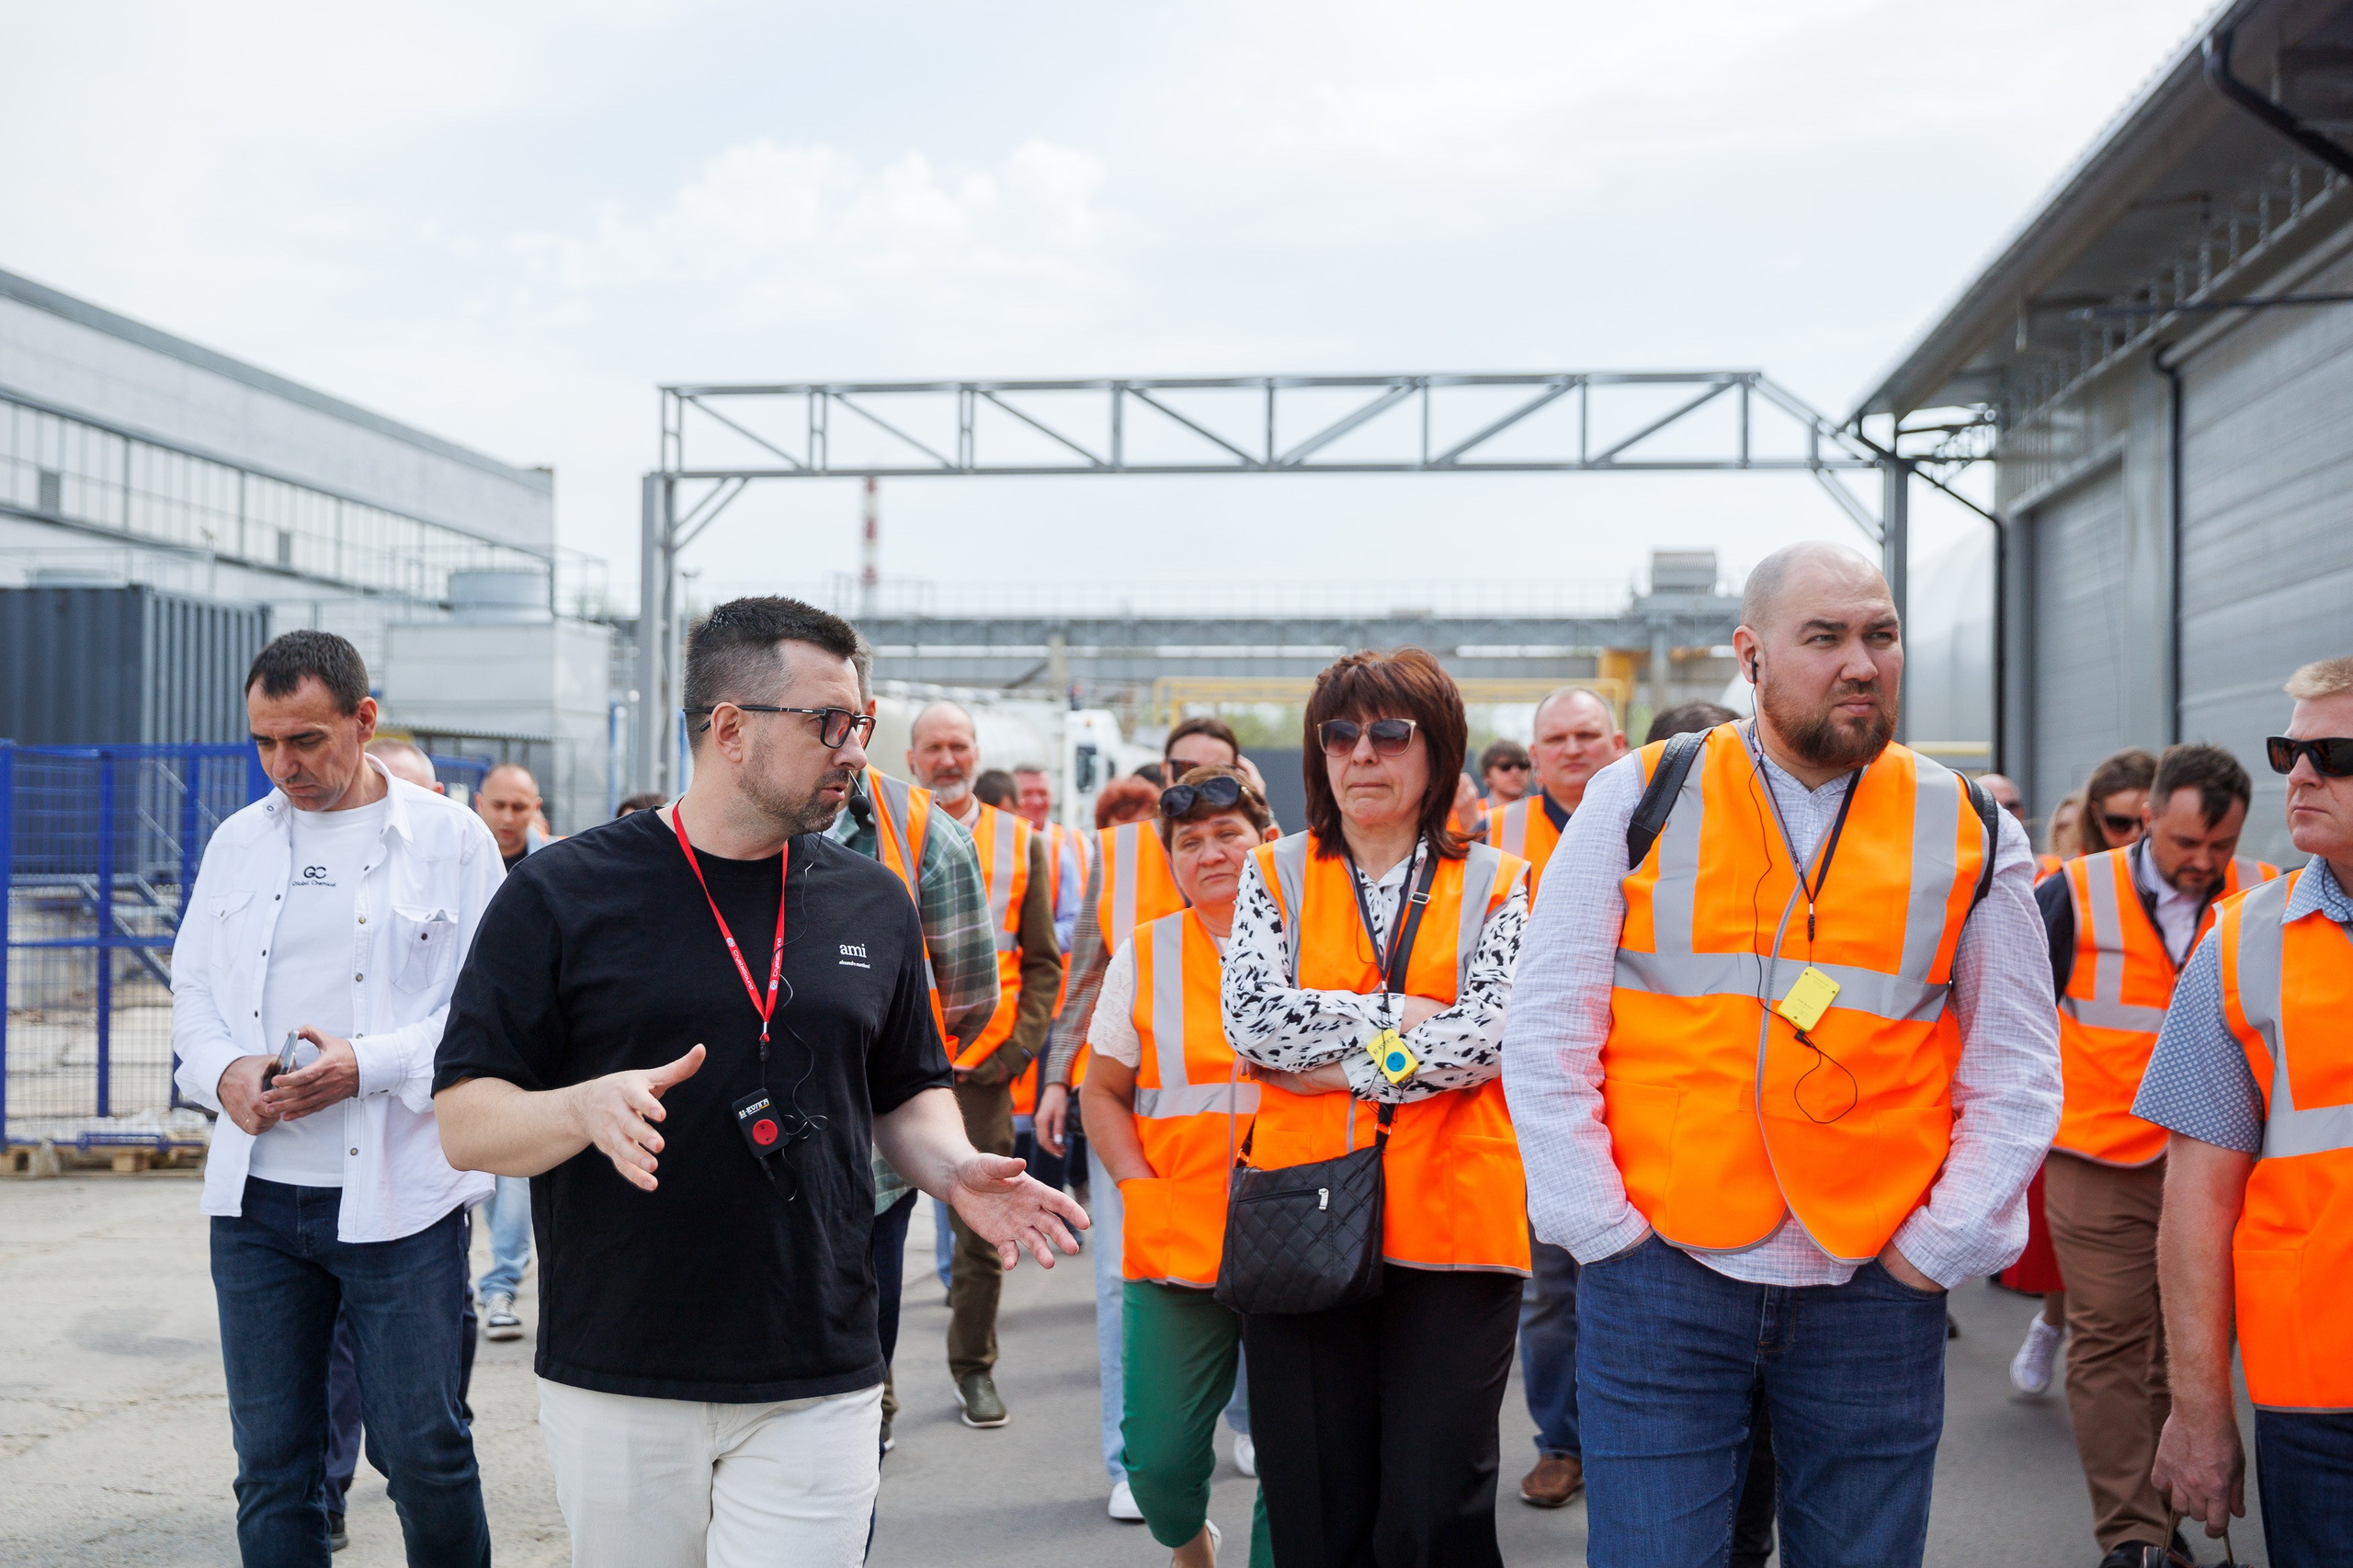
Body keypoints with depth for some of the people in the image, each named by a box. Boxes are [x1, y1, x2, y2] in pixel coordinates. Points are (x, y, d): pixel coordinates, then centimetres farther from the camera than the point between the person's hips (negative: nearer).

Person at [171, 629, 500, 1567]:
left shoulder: (450, 839, -2)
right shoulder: (238, 840, 11)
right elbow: (193, 986, 16)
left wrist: (369, 1062, -17)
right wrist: (223, 1069, -5)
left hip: (400, 1196, -4)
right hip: (256, 1197, 4)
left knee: (423, 1451, 1)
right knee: (271, 1460, 9)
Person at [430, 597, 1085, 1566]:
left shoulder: (874, 904, 9)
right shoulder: (561, 895, -3)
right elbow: (464, 1125, -4)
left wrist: (954, 1170, -3)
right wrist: (588, 1109, -24)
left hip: (817, 1393, 2)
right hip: (617, 1389, -2)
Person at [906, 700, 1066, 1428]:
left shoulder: (1019, 842, 9)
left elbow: (1043, 959, 11)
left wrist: (1022, 1042, -1)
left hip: (983, 1064, 1)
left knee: (982, 1229, 6)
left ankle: (974, 1367, 22)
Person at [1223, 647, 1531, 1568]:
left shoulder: (1493, 885, 7)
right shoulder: (1275, 876, 10)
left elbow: (1494, 1033, -8)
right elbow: (1251, 1017, -5)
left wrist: (1332, 1061, -9)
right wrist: (1399, 1014, -7)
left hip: (1449, 1220, -1)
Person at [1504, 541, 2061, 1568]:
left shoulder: (1969, 832, 4)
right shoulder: (1639, 801, 0)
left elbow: (2016, 1075, 8)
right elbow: (1547, 1037, 0)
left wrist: (1934, 1250, -1)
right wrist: (1606, 1234, -5)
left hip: (1876, 1293, 2)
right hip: (1659, 1279, -1)